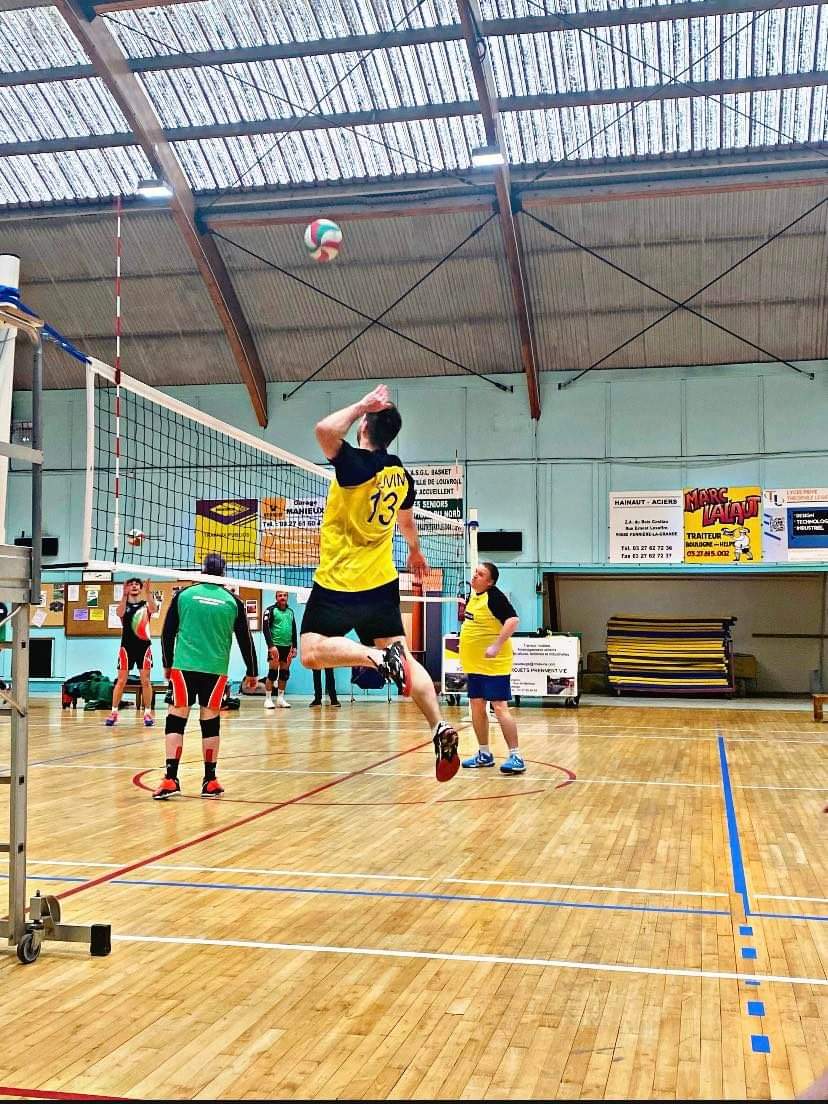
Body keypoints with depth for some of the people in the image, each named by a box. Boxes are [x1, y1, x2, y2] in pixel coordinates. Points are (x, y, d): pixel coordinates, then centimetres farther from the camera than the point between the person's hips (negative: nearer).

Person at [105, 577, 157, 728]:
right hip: (127, 646, 0)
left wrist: (148, 592, -34)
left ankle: (148, 713, 7)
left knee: (146, 681, 1)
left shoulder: (145, 604, 4)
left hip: (144, 646, 0)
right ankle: (114, 712, 6)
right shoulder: (124, 604, 5)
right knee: (121, 680, 0)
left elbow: (153, 609, -20)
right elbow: (119, 613, -19)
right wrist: (124, 595, -32)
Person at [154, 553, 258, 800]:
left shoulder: (184, 594, 4)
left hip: (184, 666, 0)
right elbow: (245, 639, 8)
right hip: (216, 668, 1)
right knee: (210, 721, 8)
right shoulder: (232, 601, 4)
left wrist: (168, 664, 19)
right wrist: (251, 672, 19)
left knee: (176, 719, 2)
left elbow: (167, 633, 7)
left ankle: (171, 779, -4)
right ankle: (210, 782, 14)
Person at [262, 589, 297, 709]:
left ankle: (280, 698, 13)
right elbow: (265, 628, -9)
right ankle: (268, 699, -2)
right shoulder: (271, 610, -2)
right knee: (273, 672, -7)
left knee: (284, 673, 6)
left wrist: (294, 646, 12)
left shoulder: (290, 612, 14)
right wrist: (271, 645, -17)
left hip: (287, 646, 5)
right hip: (275, 646, -5)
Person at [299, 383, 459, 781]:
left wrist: (361, 405, -19)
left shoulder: (356, 464, -16)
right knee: (403, 656, 10)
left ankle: (378, 656, -26)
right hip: (381, 583, 7)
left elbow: (325, 429, -35)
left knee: (312, 651, -6)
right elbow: (406, 520, 25)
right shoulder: (400, 473, 7)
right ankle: (439, 727, -4)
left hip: (339, 583, -7)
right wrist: (415, 551, 45)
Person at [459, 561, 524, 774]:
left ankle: (516, 757, -6)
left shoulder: (494, 596, -16)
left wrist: (496, 646, -33)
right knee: (477, 707, 12)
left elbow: (512, 620, -27)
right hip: (474, 665, 9)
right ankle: (484, 754, 23)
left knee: (500, 708, -10)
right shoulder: (473, 596, 11)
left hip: (493, 665, -9)